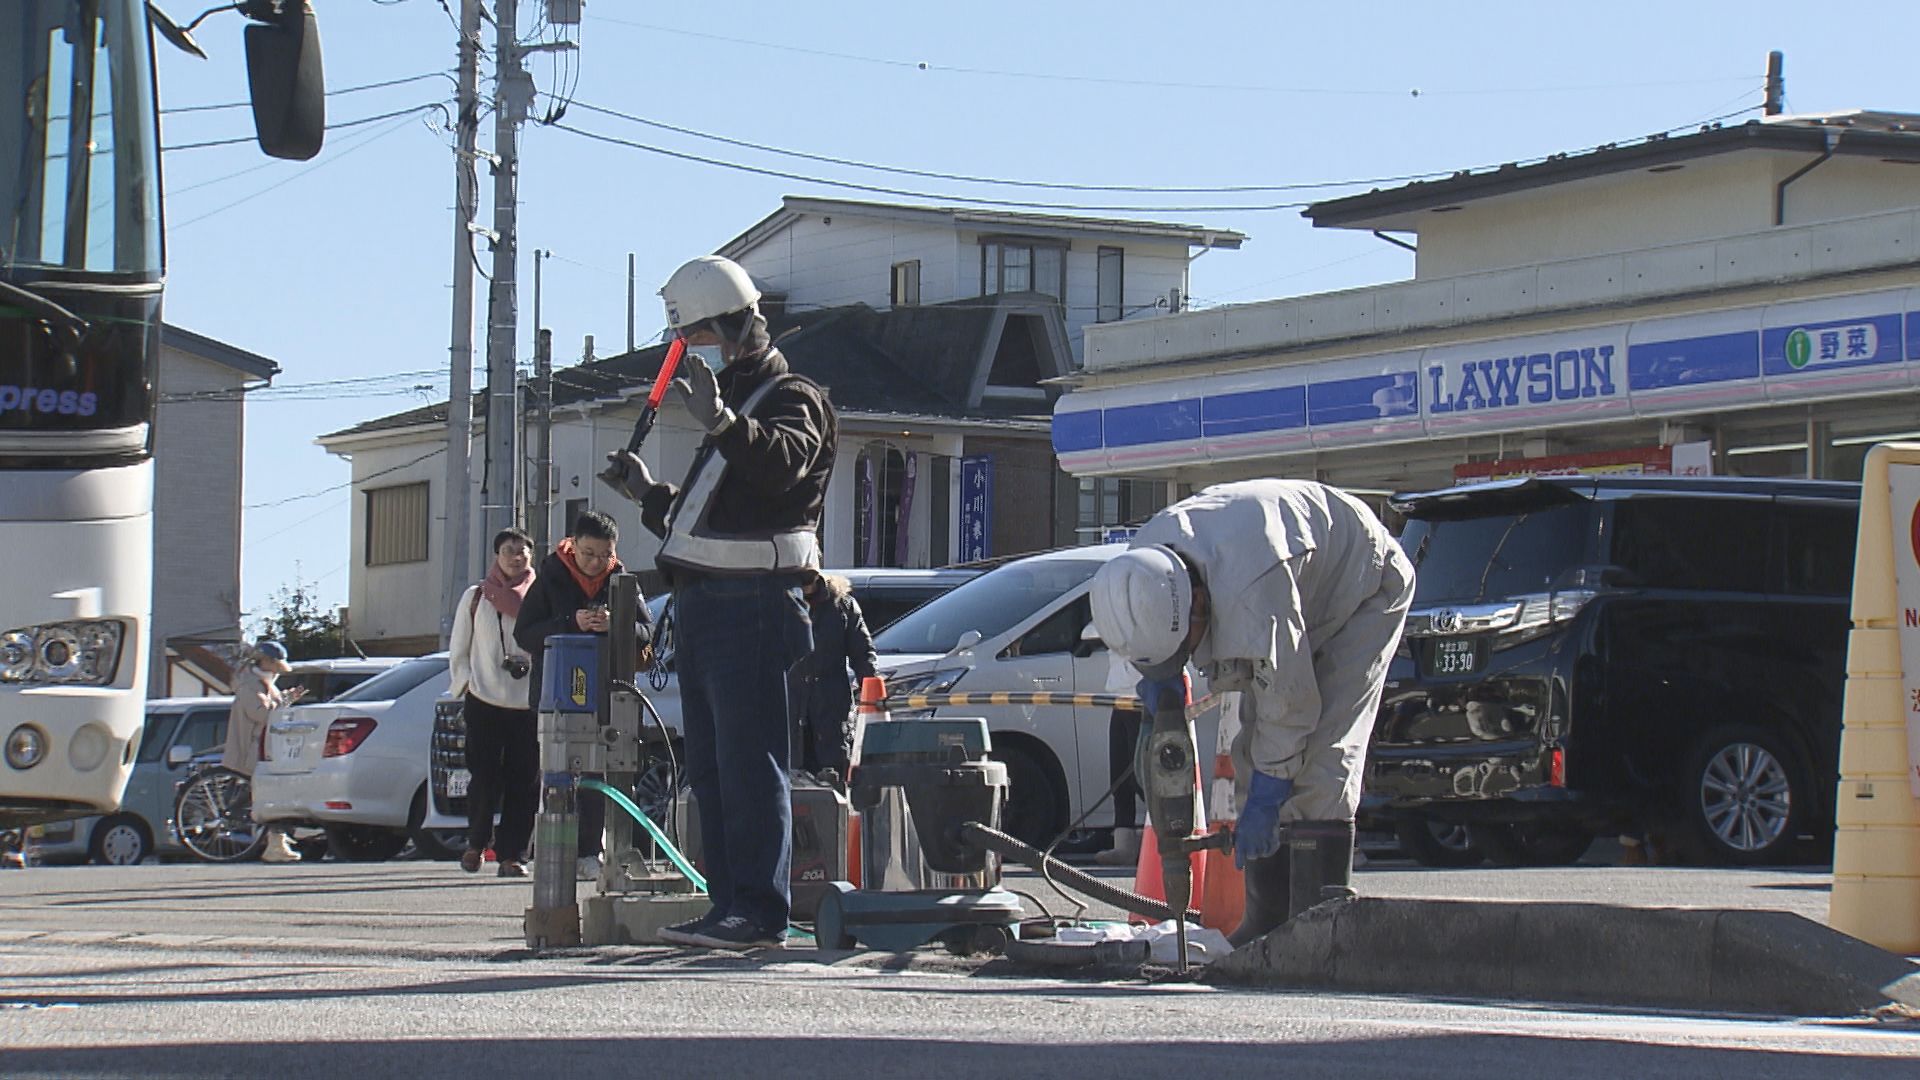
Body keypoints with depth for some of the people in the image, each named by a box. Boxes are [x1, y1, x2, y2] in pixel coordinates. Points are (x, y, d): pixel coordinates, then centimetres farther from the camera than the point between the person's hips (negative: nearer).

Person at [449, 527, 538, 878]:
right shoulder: (476, 598, 11)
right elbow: (458, 649, 15)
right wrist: (465, 682, 4)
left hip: (529, 703, 0)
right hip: (484, 703, 0)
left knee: (524, 782, -4)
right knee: (485, 779, -4)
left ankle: (512, 854, 2)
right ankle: (476, 842, 18)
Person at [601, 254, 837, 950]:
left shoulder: (791, 400, -2)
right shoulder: (732, 399, 27)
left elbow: (781, 462, -27)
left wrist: (722, 423, -42)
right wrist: (648, 495, 19)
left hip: (752, 603, -10)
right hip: (703, 604, 10)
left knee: (749, 764, -13)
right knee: (710, 768, 9)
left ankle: (760, 912, -14)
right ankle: (730, 907, 13)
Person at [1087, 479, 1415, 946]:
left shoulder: (1249, 587, -44)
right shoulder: (1144, 562, -20)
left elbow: (1288, 701, -33)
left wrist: (1264, 802, -26)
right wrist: (1155, 680, -20)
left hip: (1366, 587, -8)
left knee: (1318, 758, -19)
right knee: (1253, 751, 0)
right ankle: (1267, 920, 4)